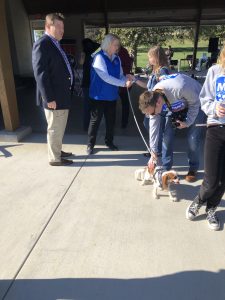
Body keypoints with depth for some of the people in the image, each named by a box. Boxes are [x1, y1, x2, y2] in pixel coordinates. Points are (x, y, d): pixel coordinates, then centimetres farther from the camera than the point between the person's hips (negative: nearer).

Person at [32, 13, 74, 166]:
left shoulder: (55, 44, 15)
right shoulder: (42, 45, -14)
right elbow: (40, 74, -20)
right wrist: (49, 98, -23)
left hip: (63, 95, 9)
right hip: (54, 97, -9)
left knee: (60, 128, 20)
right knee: (55, 129, 3)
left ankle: (57, 151, 36)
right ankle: (55, 158, 18)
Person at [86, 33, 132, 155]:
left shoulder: (116, 59, 6)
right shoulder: (99, 57, -13)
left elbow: (120, 75, 8)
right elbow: (105, 77, -22)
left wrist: (128, 80, -15)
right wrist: (124, 84, -23)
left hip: (112, 95, 6)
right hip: (99, 95, -6)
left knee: (111, 120, 13)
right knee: (95, 120, 3)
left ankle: (109, 142, 30)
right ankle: (90, 144, 16)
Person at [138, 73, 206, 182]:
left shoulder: (180, 89, -44)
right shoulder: (152, 99, -23)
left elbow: (195, 103, -22)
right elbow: (154, 126, -16)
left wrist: (187, 122, -17)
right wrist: (153, 152, -14)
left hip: (195, 104, -4)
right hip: (174, 107, 4)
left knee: (193, 139, -8)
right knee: (167, 135, -6)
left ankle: (193, 169, 13)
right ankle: (165, 168, 9)